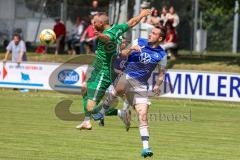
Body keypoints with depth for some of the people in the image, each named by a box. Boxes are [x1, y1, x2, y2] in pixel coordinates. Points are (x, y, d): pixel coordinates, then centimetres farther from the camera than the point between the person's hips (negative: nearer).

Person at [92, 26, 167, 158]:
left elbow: (161, 73, 16)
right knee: (120, 89, -38)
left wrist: (157, 85, 0)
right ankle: (102, 111, -17)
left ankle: (145, 147, -10)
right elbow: (123, 55, 4)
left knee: (143, 115, -10)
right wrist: (131, 49, -16)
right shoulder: (139, 42, 5)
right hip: (127, 77, -1)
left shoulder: (161, 54, 5)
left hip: (141, 85, 1)